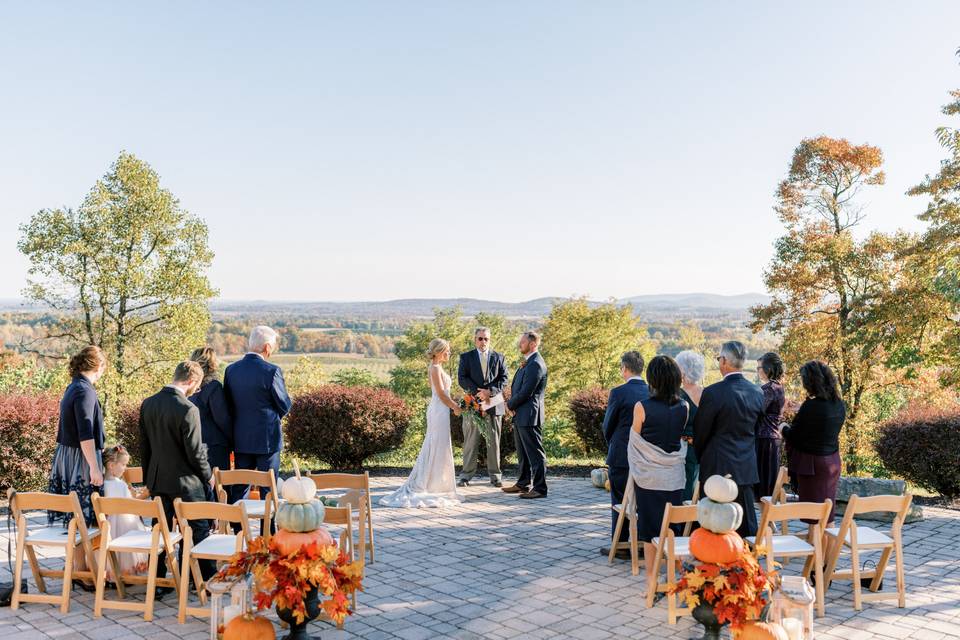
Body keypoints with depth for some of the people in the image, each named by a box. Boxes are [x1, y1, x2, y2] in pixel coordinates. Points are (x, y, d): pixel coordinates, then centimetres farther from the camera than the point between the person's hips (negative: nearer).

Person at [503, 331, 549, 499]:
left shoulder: (535, 364, -18)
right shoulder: (528, 363, 15)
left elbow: (526, 392, -21)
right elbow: (517, 387, 18)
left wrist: (510, 405, -6)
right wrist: (512, 405, 1)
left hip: (529, 416, -11)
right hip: (520, 416, 11)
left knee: (535, 453, -3)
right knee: (522, 453, 19)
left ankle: (539, 488, 2)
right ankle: (523, 484, 30)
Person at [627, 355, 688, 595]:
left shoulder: (641, 407, -15)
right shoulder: (683, 408, -5)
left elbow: (635, 439, -2)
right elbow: (681, 436, 8)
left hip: (649, 478, -3)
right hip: (675, 478, 3)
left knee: (650, 530, 7)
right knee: (673, 530, 12)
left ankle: (652, 580, 13)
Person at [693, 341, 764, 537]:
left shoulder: (713, 393, -16)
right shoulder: (757, 392, 2)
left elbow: (700, 432, -6)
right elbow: (755, 429, 12)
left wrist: (699, 457, 12)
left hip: (718, 468, -5)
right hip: (747, 469, 6)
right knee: (747, 524, 12)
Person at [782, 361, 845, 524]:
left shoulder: (811, 406, -22)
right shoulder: (839, 404, 0)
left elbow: (793, 436, -13)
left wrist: (784, 428, 9)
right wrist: (801, 412, 20)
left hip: (812, 463, -7)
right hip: (832, 462, 7)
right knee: (828, 509, 17)